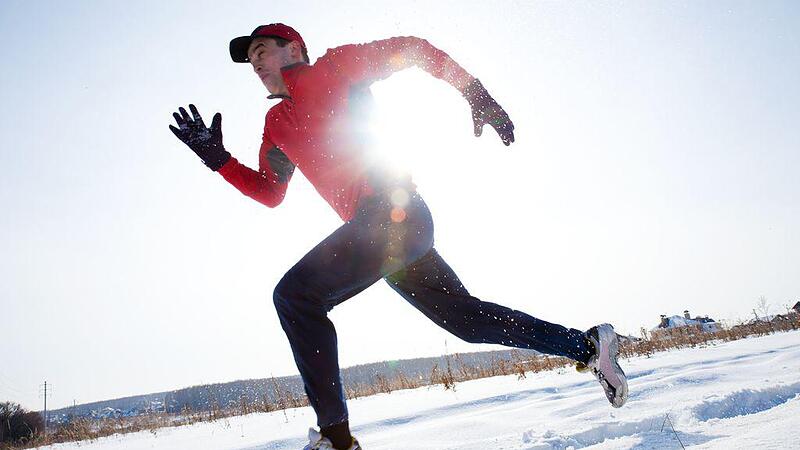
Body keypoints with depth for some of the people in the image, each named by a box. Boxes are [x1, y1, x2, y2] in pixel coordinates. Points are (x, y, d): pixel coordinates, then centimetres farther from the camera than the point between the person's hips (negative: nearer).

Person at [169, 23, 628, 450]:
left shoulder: (335, 66, 3)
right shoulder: (277, 123, 23)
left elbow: (412, 48, 3)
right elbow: (270, 192, 25)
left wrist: (477, 94, -5)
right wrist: (218, 158, 13)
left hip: (391, 212, -9)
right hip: (406, 226, 9)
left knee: (295, 295, -16)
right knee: (465, 316, 13)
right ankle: (589, 345, 21)